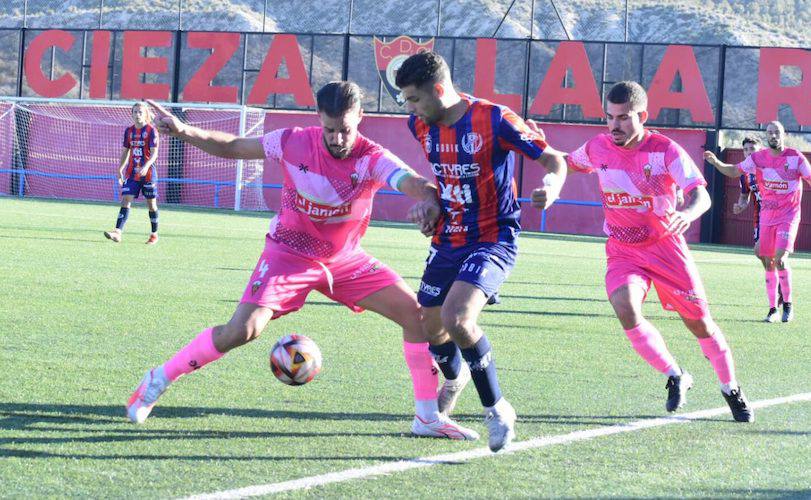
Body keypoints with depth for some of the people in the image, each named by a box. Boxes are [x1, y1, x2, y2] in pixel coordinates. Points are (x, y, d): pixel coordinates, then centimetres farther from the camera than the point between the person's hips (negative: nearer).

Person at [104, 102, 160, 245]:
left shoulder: (151, 131, -7)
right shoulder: (129, 131, 8)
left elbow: (154, 153, -14)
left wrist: (146, 166, -30)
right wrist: (120, 170, 10)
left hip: (148, 173, -4)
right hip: (132, 173, 4)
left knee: (151, 203, 6)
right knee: (126, 200, -9)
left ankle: (154, 234, 20)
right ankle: (118, 232, -18)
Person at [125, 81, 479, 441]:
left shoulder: (373, 159, -20)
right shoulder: (294, 143, -18)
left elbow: (413, 182, -39)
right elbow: (232, 147, -4)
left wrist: (428, 200, -63)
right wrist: (183, 131, -18)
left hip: (344, 258, 2)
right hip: (289, 253, -2)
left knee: (416, 312, -9)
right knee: (243, 330, -22)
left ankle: (429, 417, 3)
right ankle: (157, 381, -2)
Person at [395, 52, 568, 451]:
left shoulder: (494, 120, -20)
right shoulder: (421, 126, 0)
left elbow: (554, 159, -13)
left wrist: (552, 187, -34)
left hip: (493, 240, -7)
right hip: (447, 240, 7)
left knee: (456, 318, -27)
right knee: (429, 327, 15)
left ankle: (497, 410, -11)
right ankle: (455, 378, 51)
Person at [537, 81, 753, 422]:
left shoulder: (664, 150, -17)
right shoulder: (598, 148, -5)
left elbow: (701, 195, -24)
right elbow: (568, 164, 18)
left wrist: (686, 214, -46)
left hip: (666, 246, -2)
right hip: (623, 250, 2)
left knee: (699, 323, 4)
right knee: (625, 308, -27)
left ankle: (731, 391, 28)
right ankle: (675, 378, -7)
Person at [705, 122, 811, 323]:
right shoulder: (757, 158, 2)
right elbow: (734, 171, 12)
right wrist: (715, 162, -3)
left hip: (788, 216, -4)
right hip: (766, 216, 4)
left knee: (780, 259, -17)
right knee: (768, 262, 4)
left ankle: (787, 304, -1)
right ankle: (772, 309, 13)